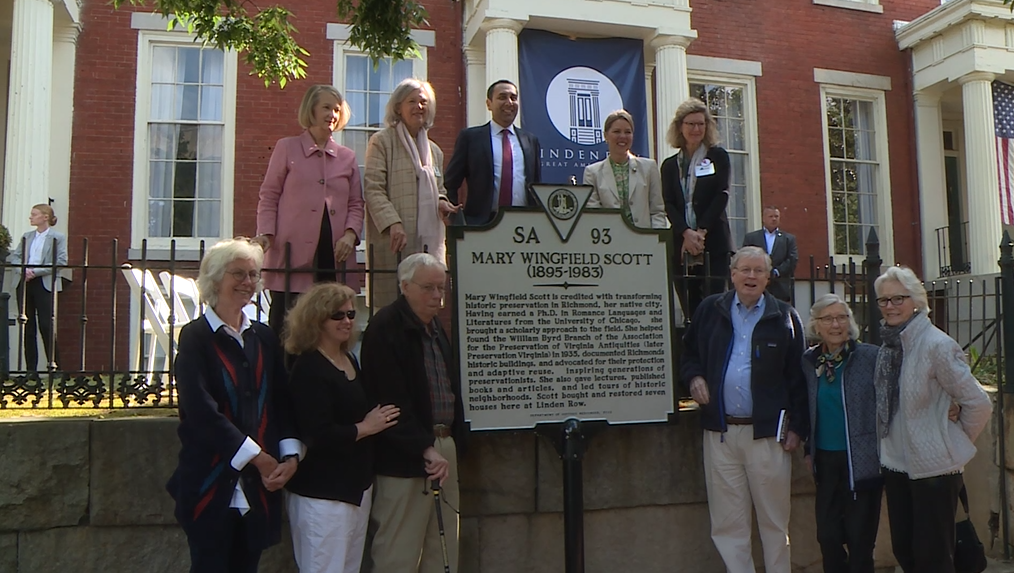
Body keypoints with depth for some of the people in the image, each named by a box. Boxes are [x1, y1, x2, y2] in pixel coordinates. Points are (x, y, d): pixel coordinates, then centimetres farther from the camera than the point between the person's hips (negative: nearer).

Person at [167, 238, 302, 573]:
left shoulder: (264, 337, 10)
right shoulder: (196, 336, -5)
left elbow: (282, 402, 8)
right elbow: (201, 411, -14)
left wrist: (290, 456, -6)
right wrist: (258, 457, -14)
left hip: (260, 484, 5)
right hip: (211, 484, -4)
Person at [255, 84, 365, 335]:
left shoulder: (347, 157, 17)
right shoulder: (286, 148, 10)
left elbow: (356, 203, 15)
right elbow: (268, 196, 7)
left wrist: (350, 234, -3)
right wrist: (266, 234, -7)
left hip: (335, 253, 3)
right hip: (293, 253, -2)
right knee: (284, 325, -3)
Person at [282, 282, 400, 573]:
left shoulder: (351, 360, 11)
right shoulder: (308, 368, -15)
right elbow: (318, 435, -23)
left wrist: (381, 419, 3)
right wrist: (365, 428, -13)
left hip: (358, 484, 9)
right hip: (322, 493, -9)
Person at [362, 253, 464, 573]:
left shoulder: (435, 327, 16)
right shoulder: (385, 327, -10)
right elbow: (392, 401, -18)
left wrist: (453, 442, 13)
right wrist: (425, 449, -20)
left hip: (443, 446, 8)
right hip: (405, 455, -8)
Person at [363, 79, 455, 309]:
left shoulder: (434, 150, 23)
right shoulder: (381, 141, 3)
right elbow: (373, 189, -6)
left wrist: (442, 203, 5)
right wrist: (393, 223, -19)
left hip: (429, 242, 6)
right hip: (392, 241, -6)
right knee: (391, 305, -8)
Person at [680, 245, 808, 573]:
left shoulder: (784, 317, 2)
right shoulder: (710, 310, 7)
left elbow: (798, 377, 1)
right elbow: (689, 353, 18)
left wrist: (798, 426, -4)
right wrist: (694, 377, -3)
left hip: (767, 432, -2)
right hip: (720, 432, 2)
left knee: (774, 521, 9)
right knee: (728, 524, 8)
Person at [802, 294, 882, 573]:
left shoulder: (871, 356, -10)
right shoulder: (809, 360, 3)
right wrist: (809, 450, 14)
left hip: (862, 461, -4)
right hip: (825, 460, 4)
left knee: (859, 538, 5)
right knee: (827, 535, 10)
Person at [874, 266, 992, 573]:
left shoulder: (937, 345, -16)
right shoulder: (889, 345, 6)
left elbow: (978, 404, -15)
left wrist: (955, 441, -3)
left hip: (934, 467, -7)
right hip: (896, 464, 7)